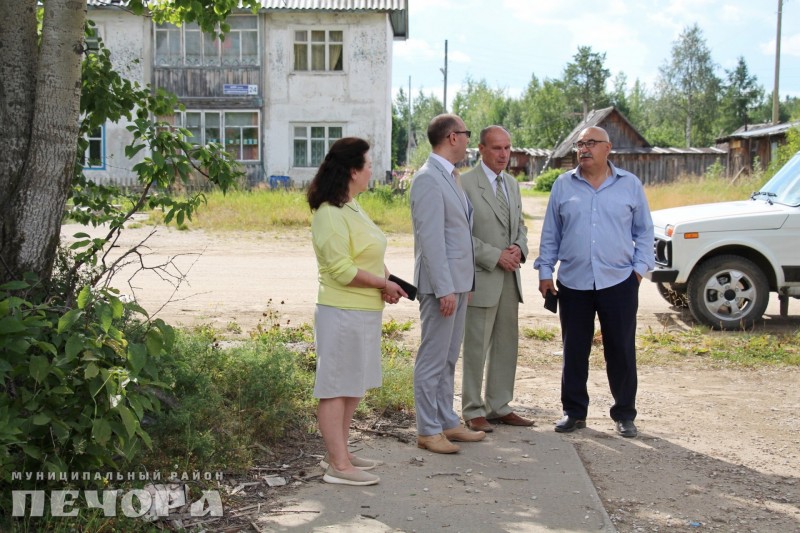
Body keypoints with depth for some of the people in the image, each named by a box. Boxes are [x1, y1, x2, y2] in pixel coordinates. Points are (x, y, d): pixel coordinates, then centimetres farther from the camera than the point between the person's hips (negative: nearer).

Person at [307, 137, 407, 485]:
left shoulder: (352, 208, 15)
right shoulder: (330, 214, -17)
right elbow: (342, 269, -21)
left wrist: (386, 279, 2)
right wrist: (383, 284, -12)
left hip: (363, 311, 10)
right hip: (343, 313, -10)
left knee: (354, 387, 16)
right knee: (336, 388, -3)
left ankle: (339, 454, 26)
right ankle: (338, 465, 3)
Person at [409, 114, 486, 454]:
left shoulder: (451, 177, 15)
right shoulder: (428, 179, -15)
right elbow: (431, 239, -20)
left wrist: (461, 284, 17)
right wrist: (445, 289, -22)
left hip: (458, 281, 10)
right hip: (442, 283, -10)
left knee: (449, 357, 16)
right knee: (432, 358, -2)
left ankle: (447, 422, 25)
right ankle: (428, 431, 7)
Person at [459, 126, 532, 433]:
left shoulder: (512, 184, 15)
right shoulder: (466, 184, -9)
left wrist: (519, 248, -1)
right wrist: (496, 256, -17)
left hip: (509, 278, 7)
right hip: (481, 278, -7)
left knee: (507, 345, 11)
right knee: (476, 348, -1)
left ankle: (499, 407, 22)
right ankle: (473, 411, 9)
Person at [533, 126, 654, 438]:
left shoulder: (630, 185, 5)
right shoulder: (563, 186, 6)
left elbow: (644, 231, 9)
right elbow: (550, 234, 9)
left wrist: (640, 267, 0)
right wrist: (545, 271, 4)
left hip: (618, 282, -1)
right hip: (573, 283, 1)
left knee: (622, 351, 5)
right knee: (574, 351, 8)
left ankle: (624, 414, 18)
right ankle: (574, 412, 20)